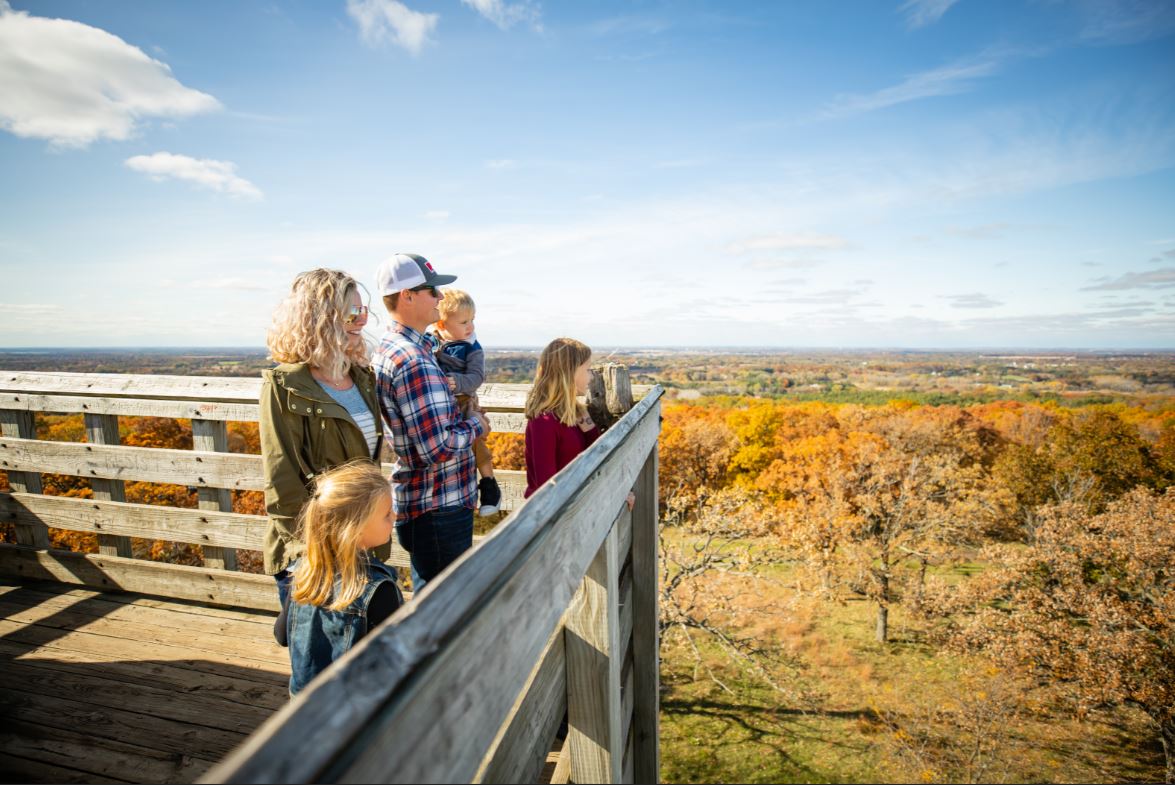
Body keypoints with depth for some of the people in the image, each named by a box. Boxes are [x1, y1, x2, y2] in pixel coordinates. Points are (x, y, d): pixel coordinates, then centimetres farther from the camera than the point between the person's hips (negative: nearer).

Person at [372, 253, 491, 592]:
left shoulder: (387, 348, 9)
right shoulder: (414, 362, -24)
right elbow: (439, 449, -28)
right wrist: (475, 424, -10)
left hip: (414, 500, 10)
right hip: (439, 507, -10)